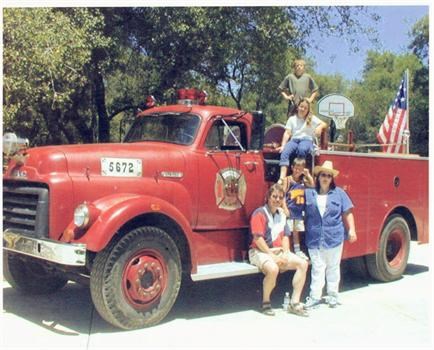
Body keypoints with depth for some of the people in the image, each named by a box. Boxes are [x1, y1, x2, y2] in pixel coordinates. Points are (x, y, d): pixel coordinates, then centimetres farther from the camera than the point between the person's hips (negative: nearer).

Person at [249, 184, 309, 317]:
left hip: (278, 251, 8)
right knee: (273, 269, -37)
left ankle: (294, 303, -4)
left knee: (303, 264, -9)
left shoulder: (281, 214, 12)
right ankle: (266, 302, -11)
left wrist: (285, 254, -5)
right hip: (260, 251, -8)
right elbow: (258, 238, -18)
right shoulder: (260, 213, -11)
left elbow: (285, 236, 12)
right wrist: (272, 256, -18)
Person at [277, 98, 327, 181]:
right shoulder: (292, 119, 18)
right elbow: (287, 133, 9)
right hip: (294, 140, 2)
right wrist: (283, 145, -6)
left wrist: (320, 127, -21)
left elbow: (324, 124, 4)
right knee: (285, 152, -32)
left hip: (306, 140, -1)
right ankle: (282, 178, -45)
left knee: (301, 150, -40)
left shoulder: (311, 118, 15)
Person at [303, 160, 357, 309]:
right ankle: (315, 297, 6)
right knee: (317, 268, 1)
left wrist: (351, 230, 0)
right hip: (314, 239, 0)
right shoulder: (308, 193, 5)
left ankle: (332, 295, 23)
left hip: (334, 237, 0)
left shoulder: (339, 193, 5)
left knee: (333, 267, 10)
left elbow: (347, 213, 6)